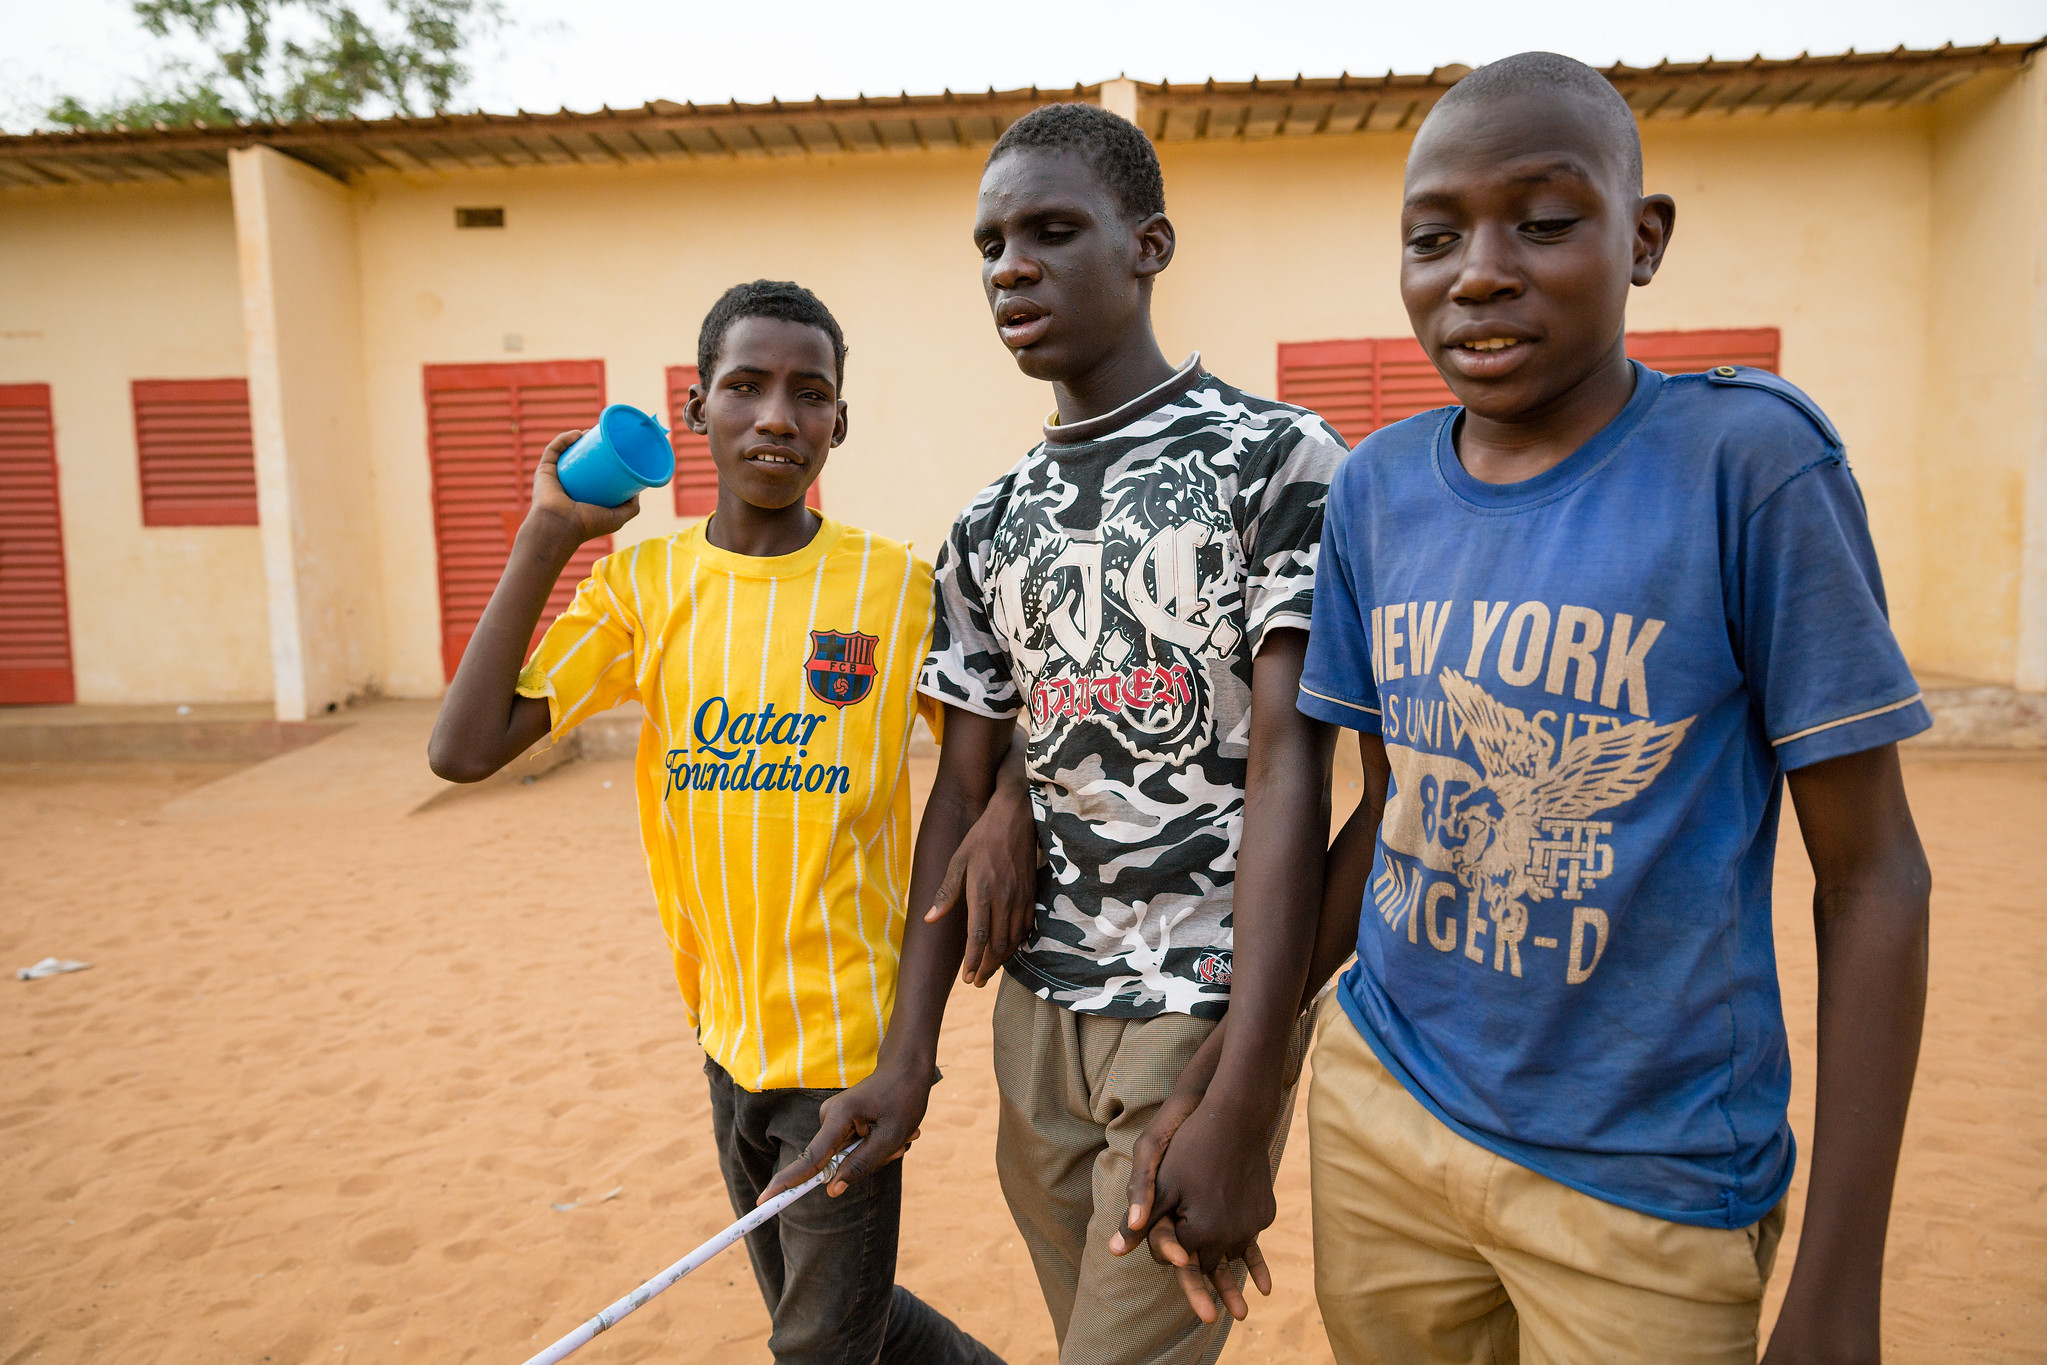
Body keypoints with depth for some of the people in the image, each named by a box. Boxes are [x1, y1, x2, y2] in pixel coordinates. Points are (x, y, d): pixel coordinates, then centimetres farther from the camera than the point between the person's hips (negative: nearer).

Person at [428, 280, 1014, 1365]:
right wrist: (547, 537, -12)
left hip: (848, 1039, -4)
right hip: (728, 1031, 4)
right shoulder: (644, 582, -3)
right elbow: (463, 750, -11)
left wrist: (1006, 811, -22)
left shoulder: (898, 586, -10)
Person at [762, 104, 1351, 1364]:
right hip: (1039, 1006, 6)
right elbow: (965, 788, 10)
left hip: (1207, 1009, -5)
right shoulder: (993, 527, 8)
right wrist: (910, 1050, 5)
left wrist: (1242, 1101, -21)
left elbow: (1290, 772, -16)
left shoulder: (1275, 459, -9)